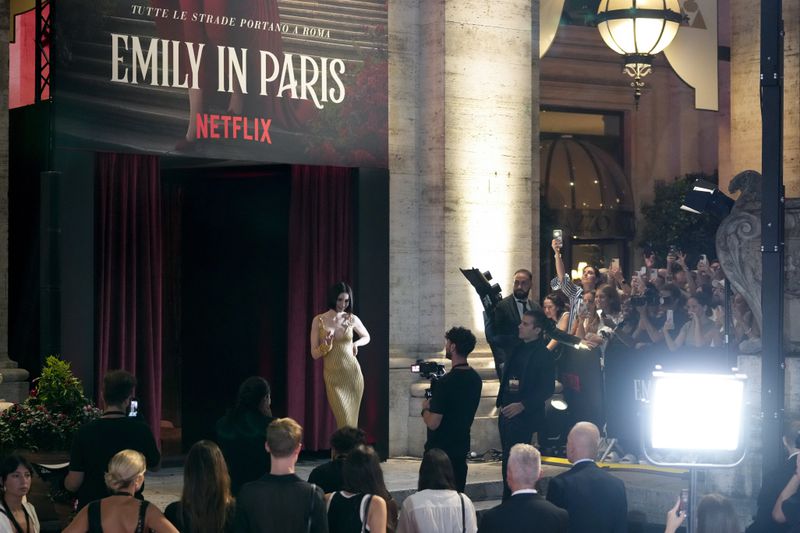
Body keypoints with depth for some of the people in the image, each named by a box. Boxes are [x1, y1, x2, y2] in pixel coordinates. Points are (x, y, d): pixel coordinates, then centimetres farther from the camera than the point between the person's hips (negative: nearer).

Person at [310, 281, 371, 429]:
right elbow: (314, 354, -1)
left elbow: (366, 337, 21)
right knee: (345, 421, -10)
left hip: (353, 374, 2)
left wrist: (356, 343, 1)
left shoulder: (352, 319, 1)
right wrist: (326, 344, -20)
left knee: (352, 420, 7)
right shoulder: (319, 320, -3)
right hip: (333, 377, -2)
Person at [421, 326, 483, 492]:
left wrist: (425, 408, -2)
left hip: (441, 449, -7)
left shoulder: (446, 382, -22)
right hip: (462, 446, 7)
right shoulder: (476, 379, 3)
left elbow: (433, 423, -22)